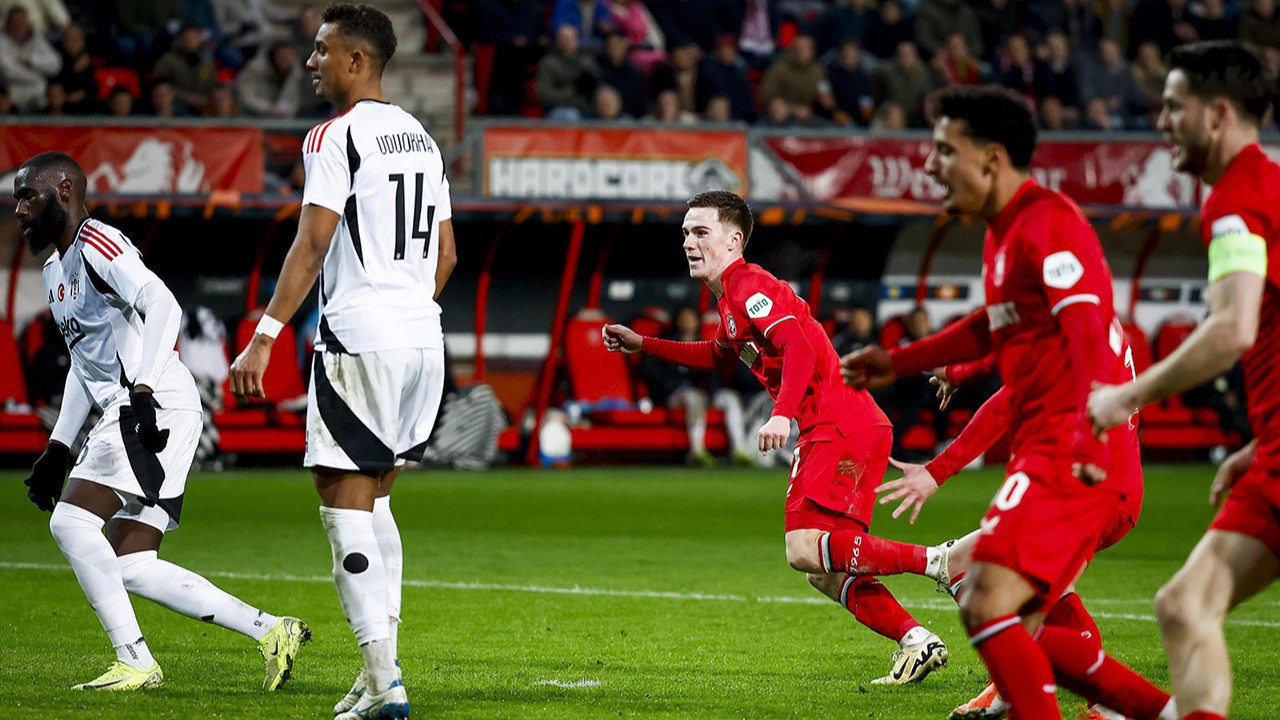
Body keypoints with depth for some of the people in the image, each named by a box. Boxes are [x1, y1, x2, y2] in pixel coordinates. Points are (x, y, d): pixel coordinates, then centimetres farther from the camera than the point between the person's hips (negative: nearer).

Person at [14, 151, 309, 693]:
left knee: (72, 520, -18)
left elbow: (162, 306, -22)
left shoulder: (96, 243, -8)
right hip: (126, 415, 10)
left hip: (157, 408, -10)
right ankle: (271, 631, 7)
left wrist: (142, 392, -31)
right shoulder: (56, 271, 23)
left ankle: (135, 662, -14)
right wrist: (58, 447, 28)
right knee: (132, 568, 5)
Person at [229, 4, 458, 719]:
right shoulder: (423, 139, 16)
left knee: (347, 504, -5)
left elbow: (313, 244, -15)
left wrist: (265, 337, -15)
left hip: (359, 342, -8)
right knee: (374, 499, 17)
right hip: (425, 340, 8)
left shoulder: (337, 138, -8)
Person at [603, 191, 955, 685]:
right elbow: (719, 357, 43)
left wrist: (783, 415, -34)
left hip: (842, 428, -10)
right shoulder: (731, 296, 24)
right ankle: (916, 642, 0)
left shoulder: (749, 286, -7)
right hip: (829, 433, 10)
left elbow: (798, 348, -22)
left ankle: (936, 561, -23)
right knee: (825, 572, 7)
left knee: (805, 549, -22)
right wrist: (643, 345, 39)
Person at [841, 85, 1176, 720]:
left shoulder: (1048, 223, -12)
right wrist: (898, 363, 40)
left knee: (986, 607, -19)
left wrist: (1092, 432, -39)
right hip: (1042, 453, 10)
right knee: (1019, 632, 10)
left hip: (1067, 456, -10)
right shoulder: (1005, 231, 19)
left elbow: (1089, 332, -26)